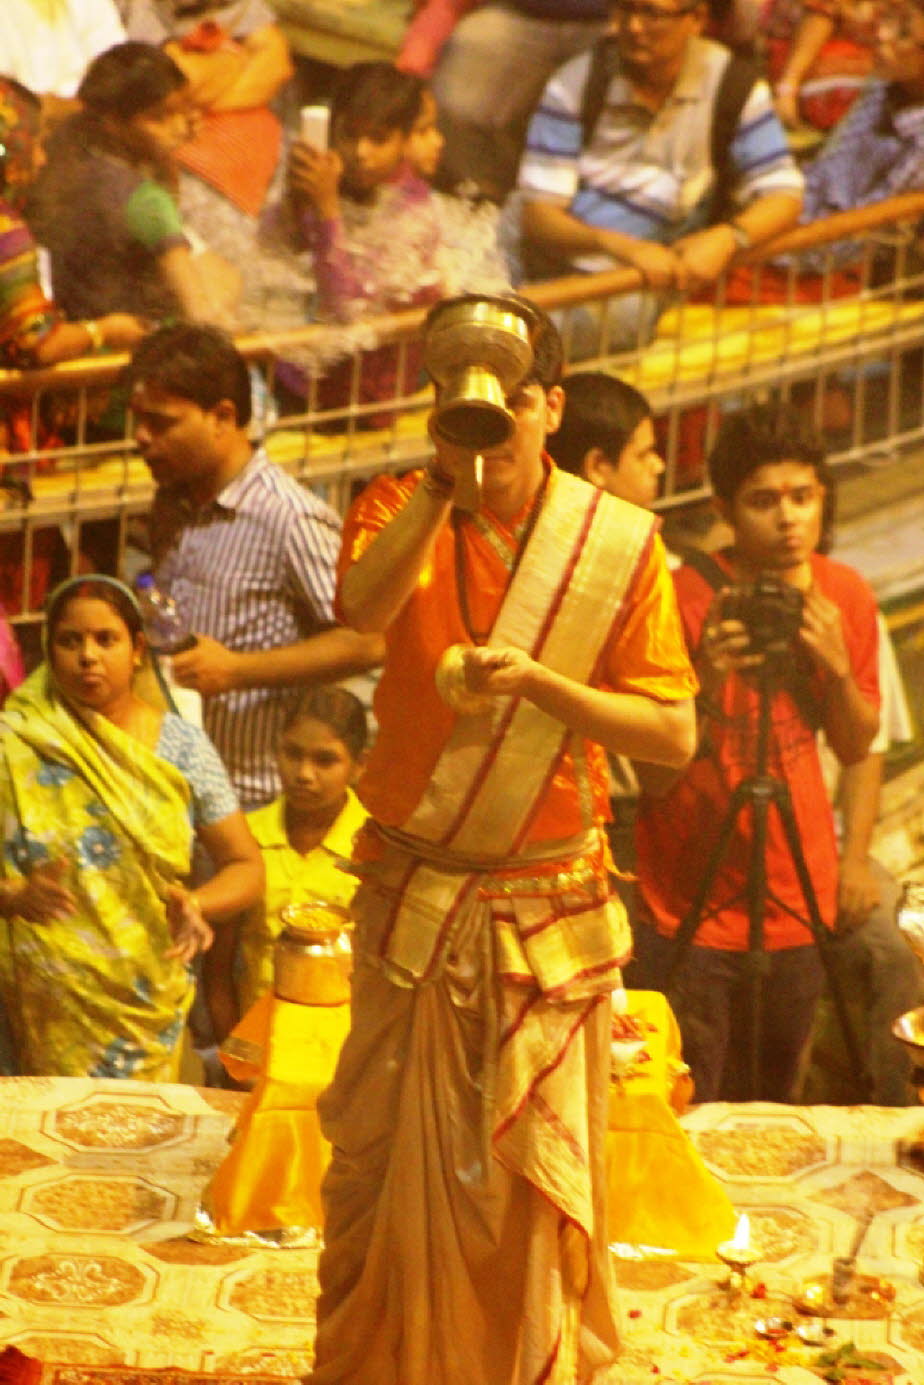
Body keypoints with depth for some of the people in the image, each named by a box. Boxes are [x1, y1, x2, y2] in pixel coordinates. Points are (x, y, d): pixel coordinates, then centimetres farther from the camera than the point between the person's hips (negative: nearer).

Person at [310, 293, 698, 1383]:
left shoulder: (618, 541, -4)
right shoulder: (403, 509, -2)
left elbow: (674, 733, -7)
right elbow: (363, 610, -25)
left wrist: (539, 679, -19)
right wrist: (445, 475, -30)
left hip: (549, 908, -1)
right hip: (410, 893, 1)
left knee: (536, 1169, 6)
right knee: (384, 1151, 11)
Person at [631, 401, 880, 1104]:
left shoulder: (846, 595, 0)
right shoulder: (686, 597, -14)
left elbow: (856, 747, 9)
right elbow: (653, 777, -14)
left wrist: (836, 670, -10)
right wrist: (708, 684, -31)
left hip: (796, 897, 4)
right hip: (688, 910, -4)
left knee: (770, 1116, 14)